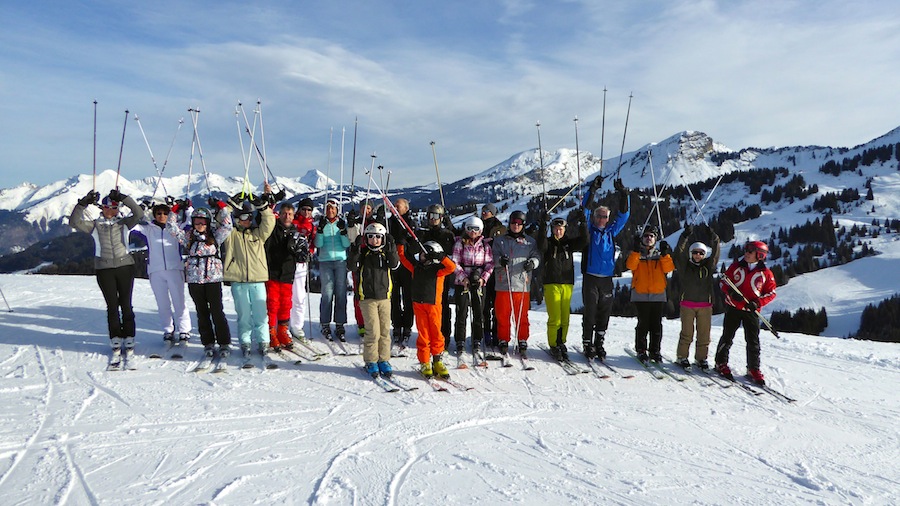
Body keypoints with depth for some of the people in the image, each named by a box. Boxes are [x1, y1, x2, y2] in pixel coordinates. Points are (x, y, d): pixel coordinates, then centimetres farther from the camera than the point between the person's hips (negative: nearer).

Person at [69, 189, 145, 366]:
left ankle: (129, 342, 8)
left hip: (125, 266, -1)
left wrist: (123, 198, -14)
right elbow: (74, 222, -3)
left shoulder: (124, 223, 6)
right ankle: (116, 345, 7)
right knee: (112, 307, 2)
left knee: (126, 305, 1)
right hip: (104, 270, 1)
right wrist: (83, 203, -12)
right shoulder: (95, 225, 9)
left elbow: (139, 214, -9)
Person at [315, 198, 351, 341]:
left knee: (341, 294, 0)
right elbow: (318, 244, -3)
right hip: (325, 261, -1)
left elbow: (346, 245, 0)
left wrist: (343, 230, -14)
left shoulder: (342, 223, 8)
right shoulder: (321, 223, 7)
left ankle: (340, 325, 6)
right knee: (327, 294, -5)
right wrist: (320, 229, -15)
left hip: (341, 261, 1)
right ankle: (325, 325, 3)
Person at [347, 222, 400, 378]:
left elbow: (395, 265, -8)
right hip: (367, 297, -3)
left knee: (385, 330, 4)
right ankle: (371, 361, 6)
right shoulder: (363, 253, 3)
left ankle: (383, 360, 16)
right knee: (373, 331, -8)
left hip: (384, 296, 3)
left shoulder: (386, 252, 9)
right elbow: (351, 266, -11)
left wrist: (390, 249, -19)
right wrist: (356, 250, -22)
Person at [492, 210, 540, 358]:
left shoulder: (530, 242, 12)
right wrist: (500, 260, -16)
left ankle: (522, 342, 14)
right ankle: (503, 341, 16)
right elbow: (493, 256, 6)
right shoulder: (500, 241, 13)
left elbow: (536, 256, 8)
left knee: (522, 315, 3)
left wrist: (532, 262, -15)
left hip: (522, 284, 0)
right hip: (503, 284, 0)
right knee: (502, 314, 3)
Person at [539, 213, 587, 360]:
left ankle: (561, 343, 19)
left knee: (565, 318, 5)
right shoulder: (548, 242, 4)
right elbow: (541, 246, -19)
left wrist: (583, 224, -13)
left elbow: (583, 241, -3)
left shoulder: (569, 242, 12)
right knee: (555, 318, -6)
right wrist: (543, 227, -30)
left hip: (567, 284, 3)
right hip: (551, 284, -3)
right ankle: (553, 346, 6)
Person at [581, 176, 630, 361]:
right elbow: (585, 210, -6)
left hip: (607, 278, 4)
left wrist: (623, 195, 2)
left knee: (604, 314, 7)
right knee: (590, 313, -2)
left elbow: (623, 215, 12)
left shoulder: (612, 231, 13)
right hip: (591, 278, -4)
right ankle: (588, 345, 5)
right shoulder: (589, 230, 4)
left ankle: (599, 344, 17)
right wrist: (592, 190, -14)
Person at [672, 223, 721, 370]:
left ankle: (701, 357, 15)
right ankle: (682, 356, 10)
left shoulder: (708, 267, 10)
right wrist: (685, 236, -20)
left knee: (704, 333, 4)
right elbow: (679, 252, -9)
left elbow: (715, 253, -2)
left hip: (705, 305, 2)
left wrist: (712, 237, -14)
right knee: (687, 333, -1)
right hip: (687, 304, -2)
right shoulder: (684, 266, 5)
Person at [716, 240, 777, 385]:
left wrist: (757, 303, -13)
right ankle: (721, 363, 19)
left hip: (751, 311, 0)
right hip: (733, 307, 0)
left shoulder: (766, 273, -2)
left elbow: (771, 293, 2)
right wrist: (731, 292, -16)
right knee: (727, 337, 5)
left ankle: (753, 369, 16)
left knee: (753, 341, 4)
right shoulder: (736, 266, -1)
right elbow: (723, 282, 4)